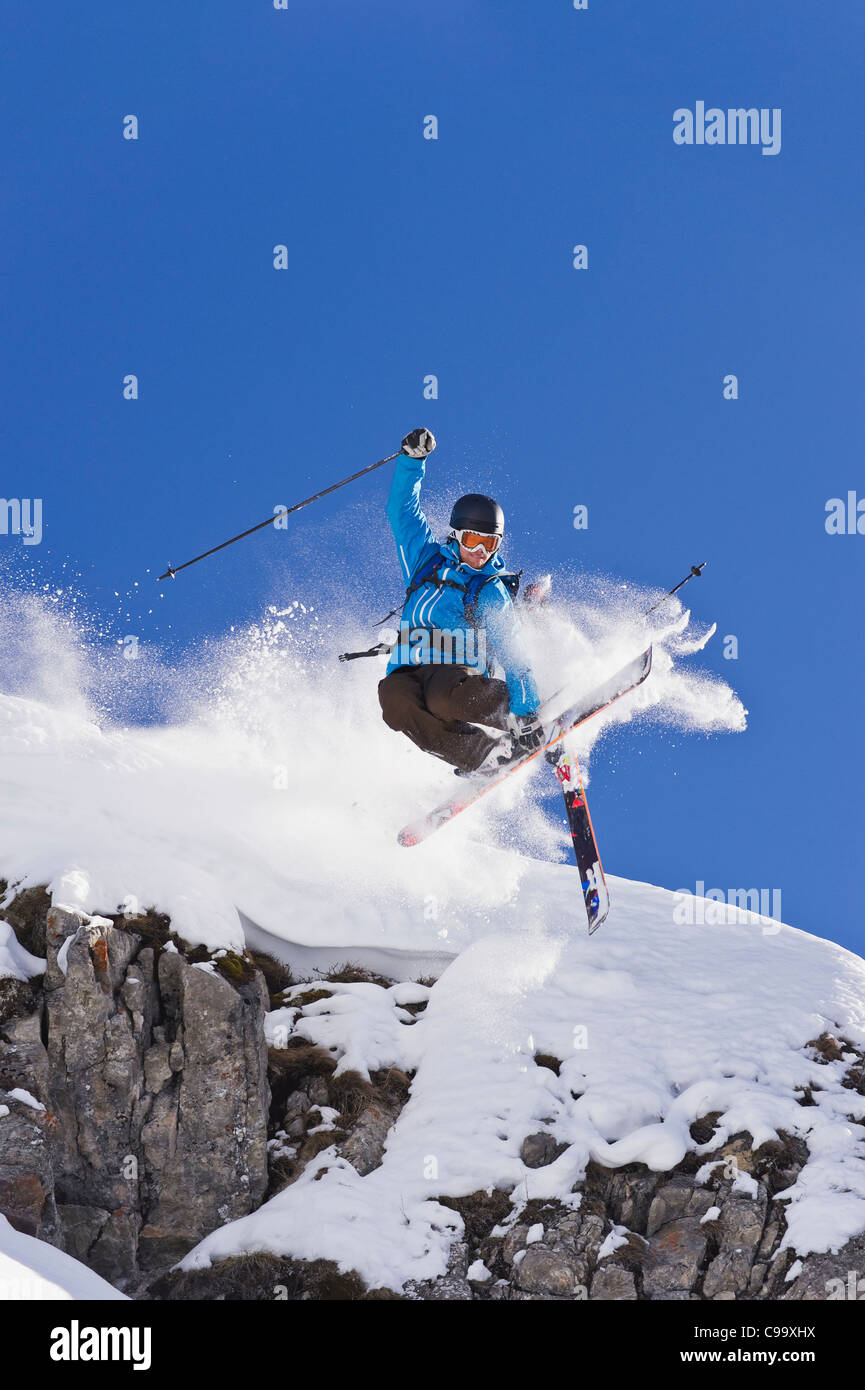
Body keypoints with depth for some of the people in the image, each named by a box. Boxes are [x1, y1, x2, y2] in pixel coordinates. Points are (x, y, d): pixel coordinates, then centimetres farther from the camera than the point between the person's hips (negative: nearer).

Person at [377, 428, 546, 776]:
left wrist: (527, 716, -13)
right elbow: (402, 509, 14)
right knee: (394, 698, -36)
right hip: (408, 676, 2)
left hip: (461, 674, -2)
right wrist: (413, 459, 0)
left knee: (444, 695, -40)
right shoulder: (428, 560, 17)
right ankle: (480, 754, -37)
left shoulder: (495, 596, 8)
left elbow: (515, 659, -1)